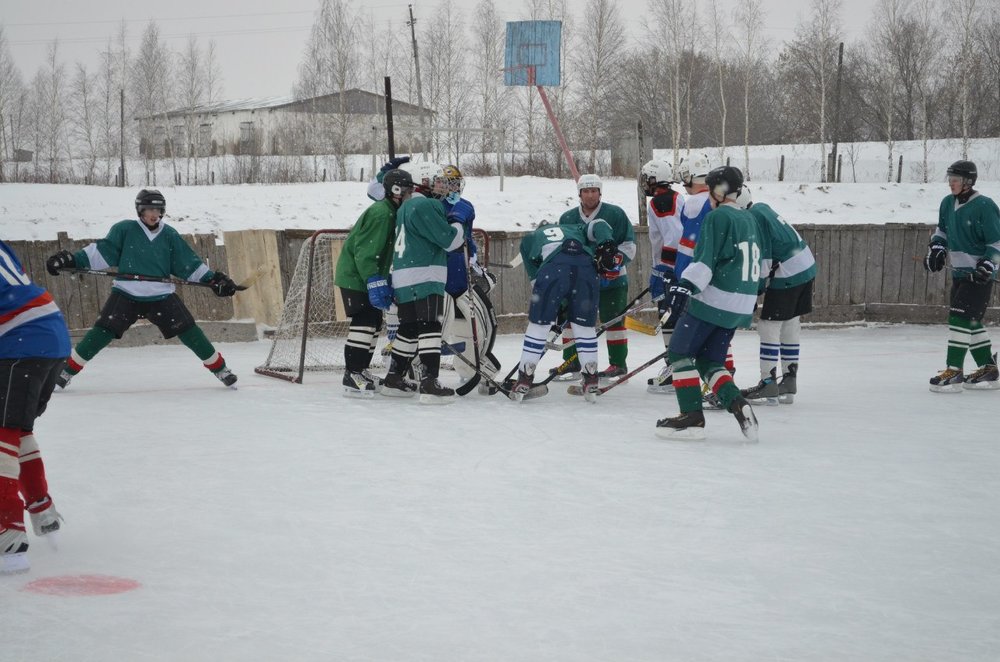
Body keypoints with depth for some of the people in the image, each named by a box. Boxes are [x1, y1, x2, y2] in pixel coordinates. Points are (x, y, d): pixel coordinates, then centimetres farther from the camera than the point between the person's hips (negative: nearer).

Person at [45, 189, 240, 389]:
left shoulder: (169, 235, 5)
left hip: (161, 296, 2)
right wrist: (72, 260, -15)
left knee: (188, 331, -4)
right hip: (126, 294, -2)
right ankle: (69, 370, 0)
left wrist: (212, 279, 1)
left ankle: (219, 367, 12)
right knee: (102, 332, -12)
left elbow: (188, 263, 8)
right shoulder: (124, 230, -1)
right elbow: (102, 252, -4)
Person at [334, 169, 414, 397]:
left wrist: (385, 284, 18)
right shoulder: (380, 214, -19)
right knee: (365, 322, -14)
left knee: (374, 322, 14)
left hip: (368, 276, 11)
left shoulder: (390, 213, 13)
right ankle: (352, 377, -15)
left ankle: (360, 372, 22)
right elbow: (365, 252, -25)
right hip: (356, 276, -11)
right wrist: (375, 283, -27)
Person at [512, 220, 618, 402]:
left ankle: (524, 380, 8)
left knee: (539, 323, 8)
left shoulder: (529, 239, 38)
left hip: (554, 265, -2)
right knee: (584, 324, 15)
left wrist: (559, 305, 37)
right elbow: (598, 225, 18)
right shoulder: (576, 229, 40)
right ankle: (591, 380, 14)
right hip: (585, 263, 2)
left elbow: (535, 278, 34)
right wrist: (607, 244, 2)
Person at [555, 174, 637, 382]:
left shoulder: (615, 214, -5)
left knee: (613, 320, -3)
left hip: (611, 279, -4)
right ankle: (571, 363, 15)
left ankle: (618, 364, 6)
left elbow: (629, 244, -3)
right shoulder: (567, 219, 7)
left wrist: (617, 260, -18)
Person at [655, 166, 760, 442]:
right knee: (709, 361, 12)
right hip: (741, 304, 8)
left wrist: (686, 285, -25)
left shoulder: (717, 217, -9)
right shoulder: (748, 219, 17)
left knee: (680, 351, 0)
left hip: (713, 298, -8)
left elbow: (706, 258, -19)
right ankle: (738, 406, -10)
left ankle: (692, 416, -8)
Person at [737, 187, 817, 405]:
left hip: (787, 276, -10)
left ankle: (768, 385, -2)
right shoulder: (761, 208, 11)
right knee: (790, 327, 14)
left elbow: (762, 262, -20)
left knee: (769, 327, -4)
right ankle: (788, 385, 21)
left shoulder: (753, 220, -18)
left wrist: (752, 292, -11)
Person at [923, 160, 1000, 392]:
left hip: (980, 275, -8)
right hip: (959, 272, 8)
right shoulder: (948, 203, 7)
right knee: (971, 322, 12)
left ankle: (954, 372, -15)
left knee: (961, 318, -15)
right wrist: (936, 248, 6)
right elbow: (942, 229, 23)